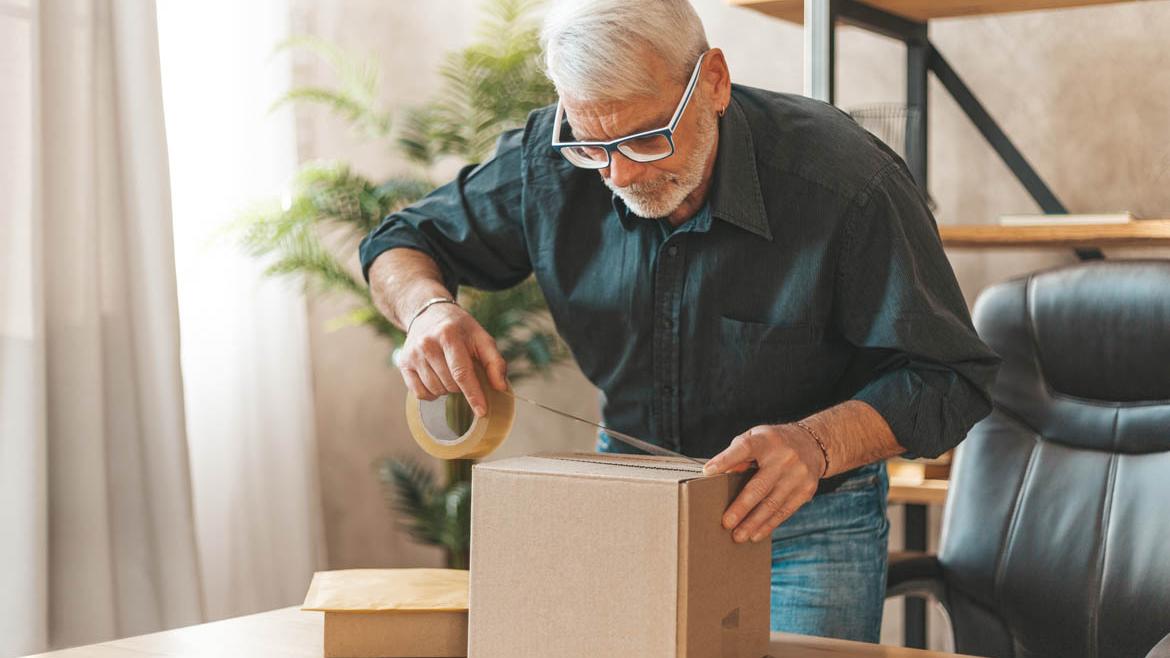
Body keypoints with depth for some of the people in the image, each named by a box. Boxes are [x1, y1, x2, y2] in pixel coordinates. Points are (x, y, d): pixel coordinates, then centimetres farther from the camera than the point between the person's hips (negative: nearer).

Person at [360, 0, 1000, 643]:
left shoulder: (849, 185, -26)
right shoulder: (550, 162, -14)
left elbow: (948, 377, -19)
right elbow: (405, 242, 2)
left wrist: (816, 445, -37)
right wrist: (429, 307, -22)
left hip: (806, 526, -3)